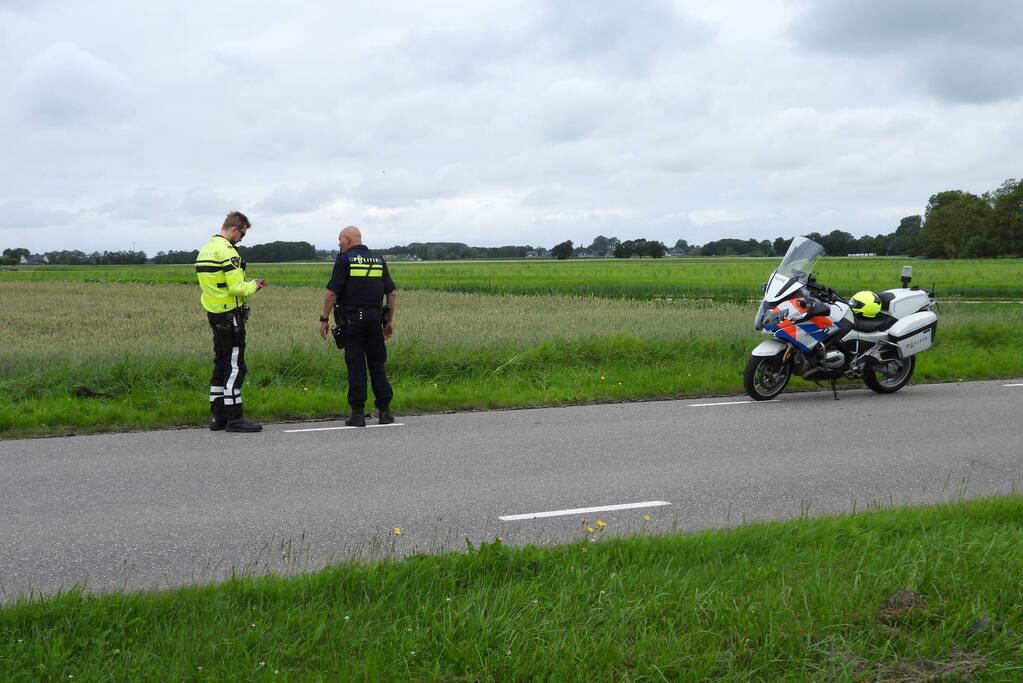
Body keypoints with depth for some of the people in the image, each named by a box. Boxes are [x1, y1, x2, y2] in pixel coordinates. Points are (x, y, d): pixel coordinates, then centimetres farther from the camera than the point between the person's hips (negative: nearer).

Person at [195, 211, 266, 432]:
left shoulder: (205, 249, 14)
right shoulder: (227, 251, -16)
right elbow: (237, 289, -21)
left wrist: (243, 281, 12)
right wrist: (254, 286, -3)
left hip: (213, 313, 10)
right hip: (230, 315, -10)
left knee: (221, 365, 14)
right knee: (235, 367, -5)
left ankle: (217, 416, 17)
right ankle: (234, 418, -3)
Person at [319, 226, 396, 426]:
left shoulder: (344, 260, -5)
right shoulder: (378, 260, 11)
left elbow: (332, 293, -11)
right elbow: (391, 293, 12)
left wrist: (324, 319, -4)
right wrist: (390, 320, 19)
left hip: (352, 320, -4)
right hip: (375, 318, 4)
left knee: (355, 365, -1)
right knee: (377, 365, 10)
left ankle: (358, 413, -1)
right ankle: (384, 411, 9)